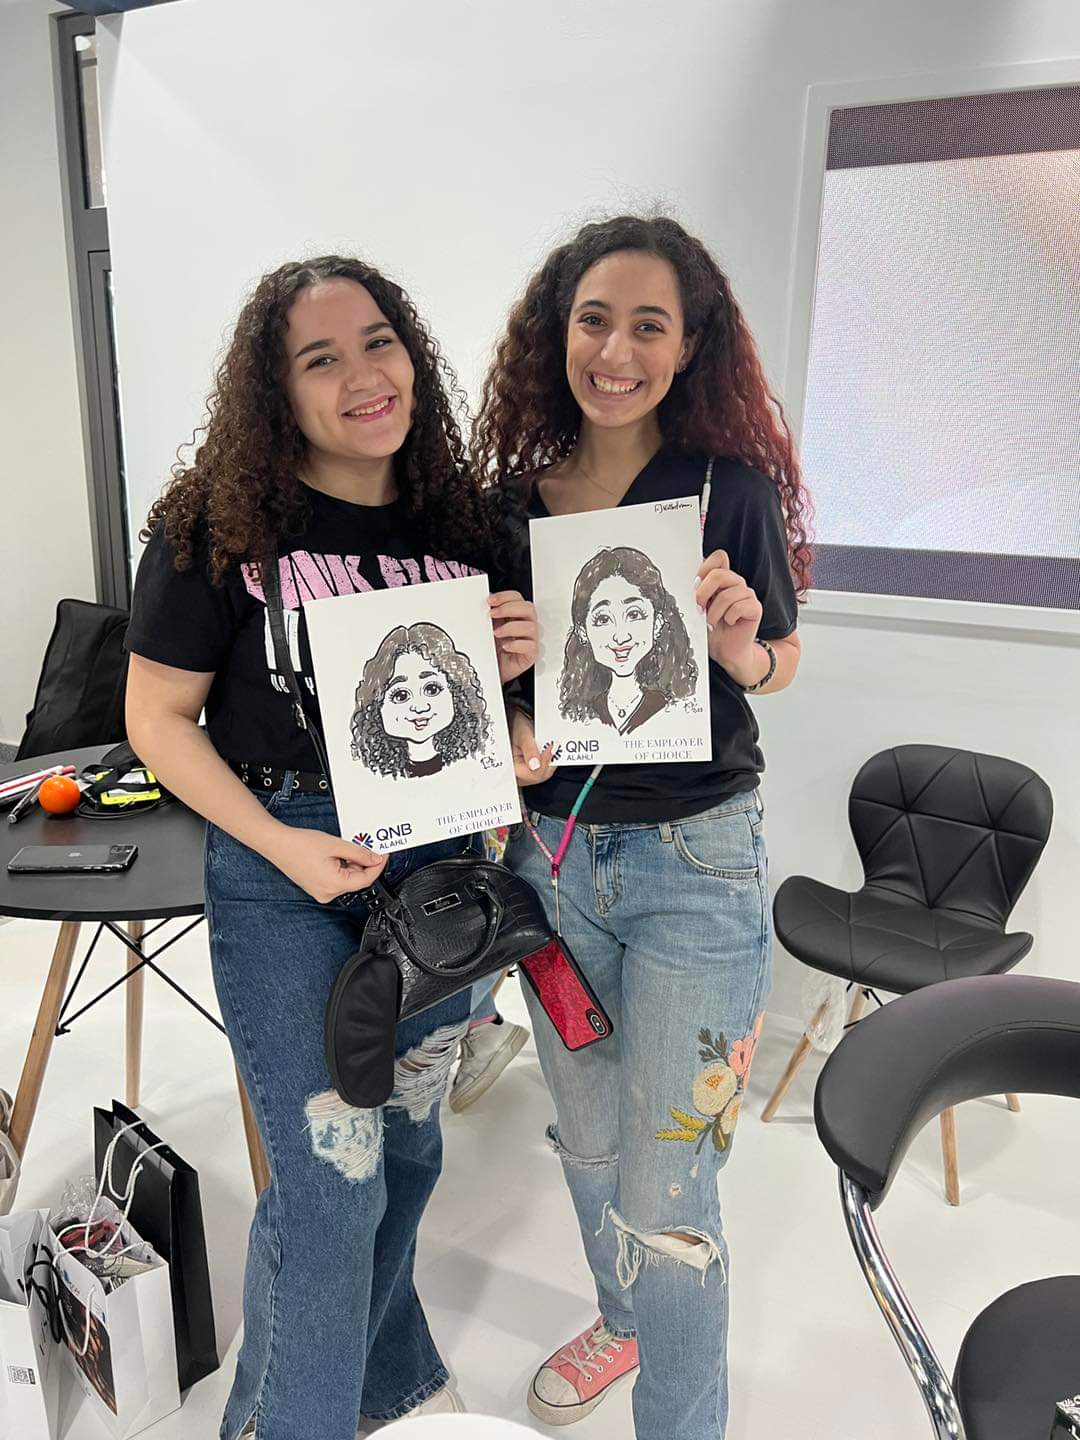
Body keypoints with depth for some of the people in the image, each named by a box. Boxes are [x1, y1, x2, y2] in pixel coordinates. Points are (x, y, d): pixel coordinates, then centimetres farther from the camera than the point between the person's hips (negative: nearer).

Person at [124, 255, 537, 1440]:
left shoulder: (458, 517, 1)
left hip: (437, 860, 5)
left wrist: (512, 661, -11)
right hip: (281, 874, -4)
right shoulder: (215, 526, -11)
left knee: (407, 1146, 20)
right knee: (331, 1178, 1)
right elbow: (158, 719, -7)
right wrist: (283, 846, -17)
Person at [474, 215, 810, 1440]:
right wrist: (509, 729, -12)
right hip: (555, 848, 5)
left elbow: (779, 665, 2)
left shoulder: (732, 489, -10)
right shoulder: (515, 497, 0)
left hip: (694, 857, -4)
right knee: (586, 1137, 23)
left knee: (663, 1191, 4)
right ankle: (622, 1322, 52)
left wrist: (737, 640, -20)